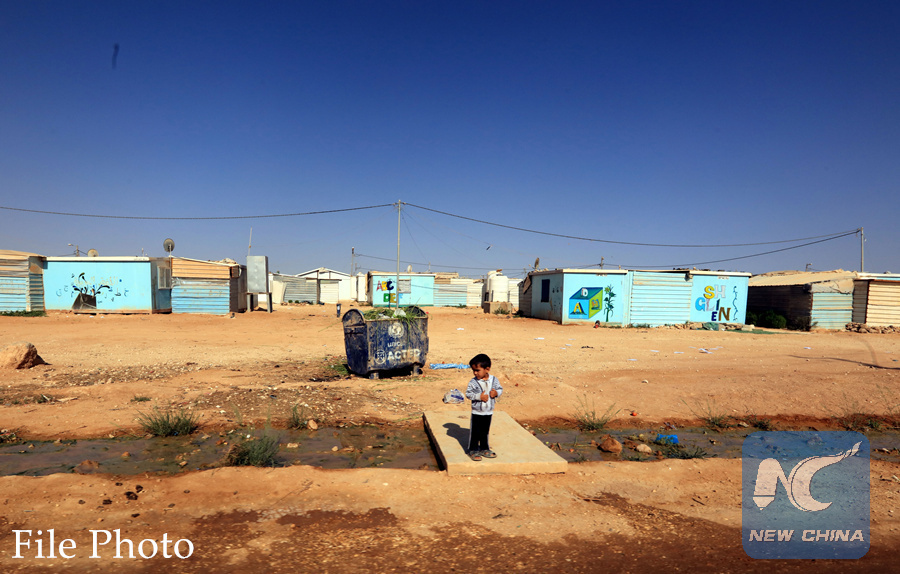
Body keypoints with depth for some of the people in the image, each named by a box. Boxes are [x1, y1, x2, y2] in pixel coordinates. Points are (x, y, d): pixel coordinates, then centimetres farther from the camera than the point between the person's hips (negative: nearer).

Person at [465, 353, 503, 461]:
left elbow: (500, 389, 6)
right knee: (475, 432, 5)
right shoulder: (473, 382, -13)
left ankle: (484, 449, 33)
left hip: (488, 412, 3)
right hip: (477, 413, -3)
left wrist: (496, 392, -16)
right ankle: (473, 450, 19)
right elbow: (468, 393, -14)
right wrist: (479, 396, -24)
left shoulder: (494, 380, -5)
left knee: (485, 432, 18)